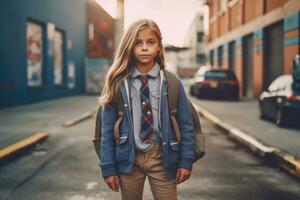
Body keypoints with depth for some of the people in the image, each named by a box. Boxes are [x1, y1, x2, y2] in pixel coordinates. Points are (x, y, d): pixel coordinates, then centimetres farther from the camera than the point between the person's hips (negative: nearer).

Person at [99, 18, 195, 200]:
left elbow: (185, 124, 1)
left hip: (161, 157, 0)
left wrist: (186, 161, -2)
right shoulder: (118, 83, -3)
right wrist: (108, 166, -3)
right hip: (129, 158, 0)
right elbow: (107, 128, -2)